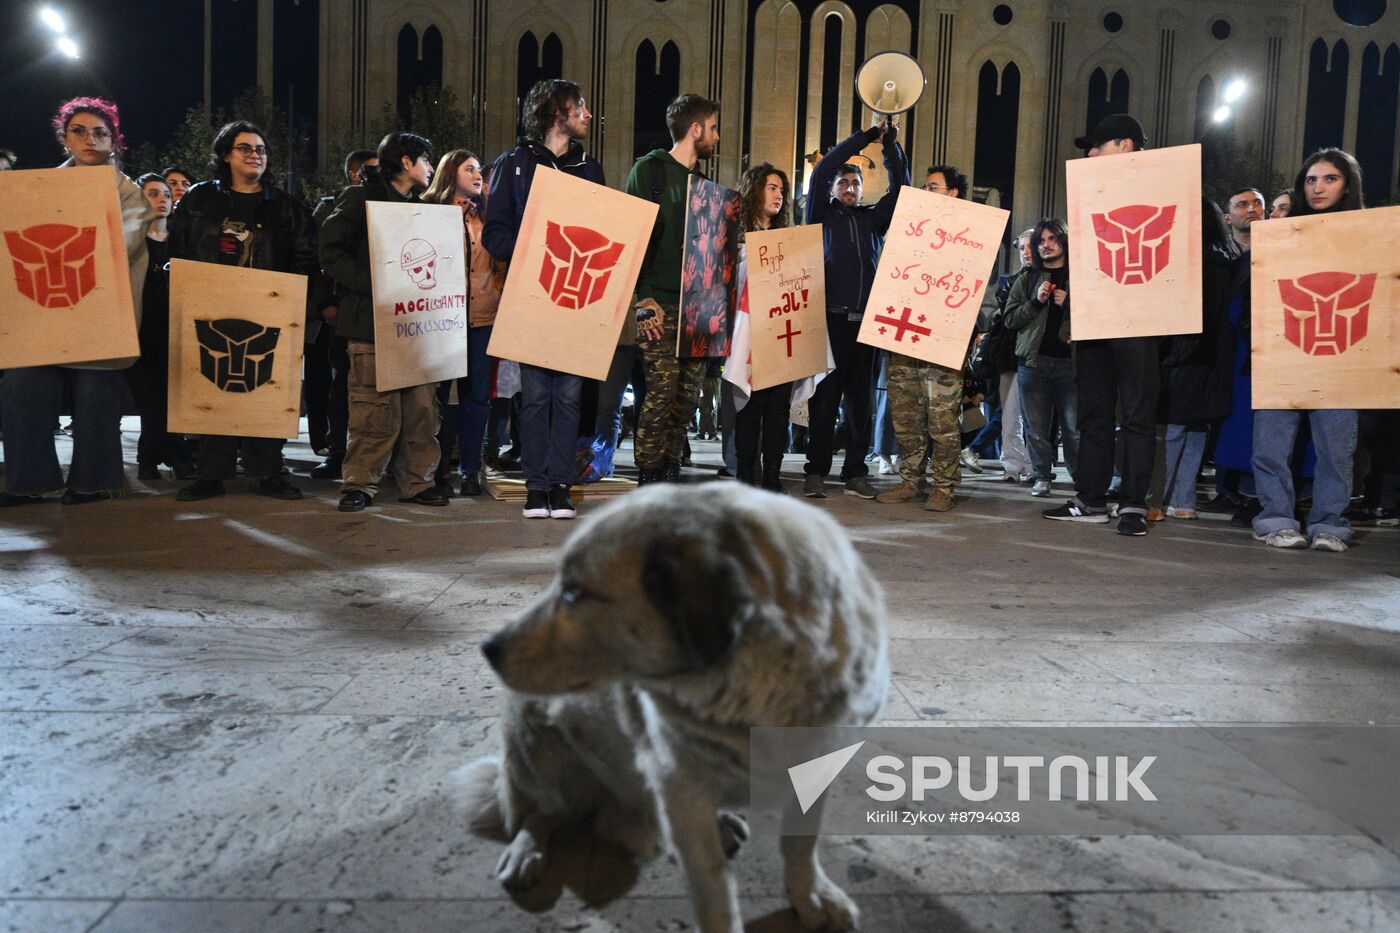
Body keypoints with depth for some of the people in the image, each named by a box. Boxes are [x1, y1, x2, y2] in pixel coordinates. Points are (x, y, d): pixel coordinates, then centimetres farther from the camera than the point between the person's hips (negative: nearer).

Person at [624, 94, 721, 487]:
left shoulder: (702, 182, 22)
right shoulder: (650, 170, 0)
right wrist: (643, 298, -15)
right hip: (661, 305, -7)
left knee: (688, 394, 5)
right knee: (661, 392, -10)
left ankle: (671, 475, 12)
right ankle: (648, 481, -3)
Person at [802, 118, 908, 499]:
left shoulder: (874, 217, 19)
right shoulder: (823, 214, 10)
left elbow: (900, 185, 16)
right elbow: (822, 170, 0)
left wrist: (890, 143, 7)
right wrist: (866, 136, 1)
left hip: (866, 318, 3)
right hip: (830, 317, -3)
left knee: (860, 398, 5)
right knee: (825, 396, -3)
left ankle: (856, 472, 9)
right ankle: (816, 471, 2)